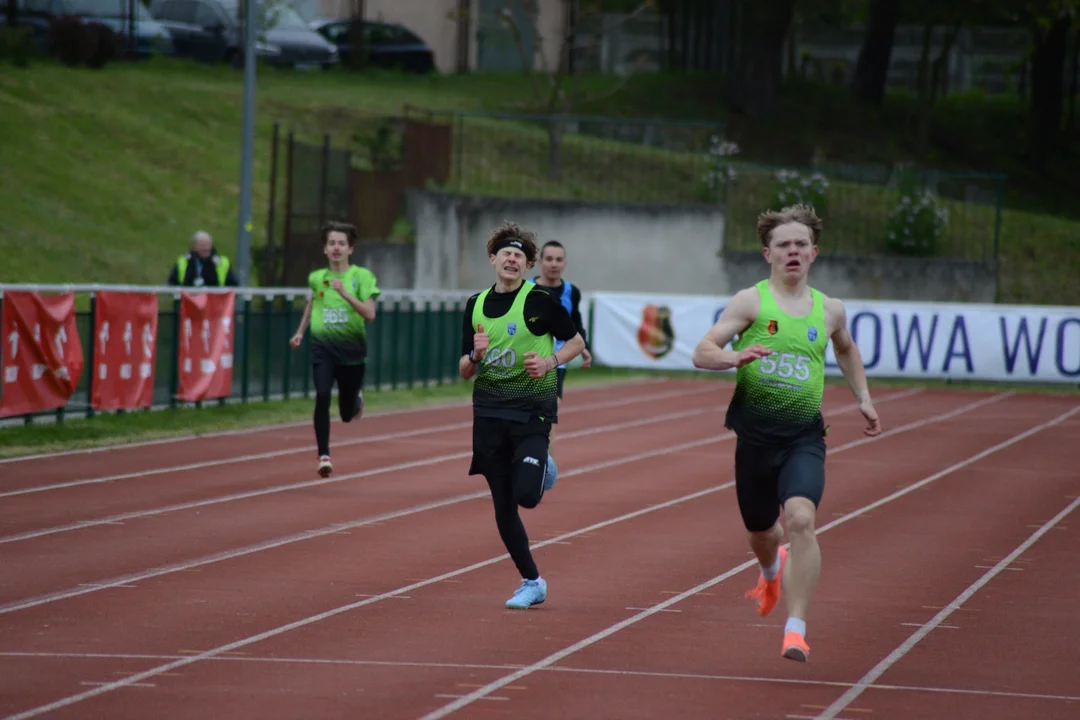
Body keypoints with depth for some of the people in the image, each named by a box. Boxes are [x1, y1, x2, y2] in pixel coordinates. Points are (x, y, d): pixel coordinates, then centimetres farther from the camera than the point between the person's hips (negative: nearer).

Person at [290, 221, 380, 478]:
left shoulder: (362, 276, -7)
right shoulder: (316, 278, 3)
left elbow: (370, 314, -16)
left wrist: (345, 293, -27)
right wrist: (300, 331, 23)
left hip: (351, 347, -1)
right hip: (323, 346, 1)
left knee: (347, 414, 10)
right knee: (322, 397, -22)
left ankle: (356, 397, 47)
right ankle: (324, 455, -14)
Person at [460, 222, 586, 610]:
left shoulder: (540, 300, -5)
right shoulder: (476, 306, 7)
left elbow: (576, 342, 6)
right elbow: (465, 371, 12)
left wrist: (551, 361, -12)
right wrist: (475, 356, -10)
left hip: (533, 408, -4)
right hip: (489, 412, 4)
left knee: (526, 495, -19)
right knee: (503, 508, 3)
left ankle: (544, 469, 18)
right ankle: (532, 582, 18)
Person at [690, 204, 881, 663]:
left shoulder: (830, 310, 9)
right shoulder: (751, 301, -1)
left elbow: (846, 350, 32)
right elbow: (701, 353, -7)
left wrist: (863, 397, 24)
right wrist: (735, 357, -27)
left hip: (804, 435, 0)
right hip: (755, 431, 0)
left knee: (800, 518, -24)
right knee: (759, 531, 16)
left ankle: (796, 629, -22)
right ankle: (772, 571, 56)